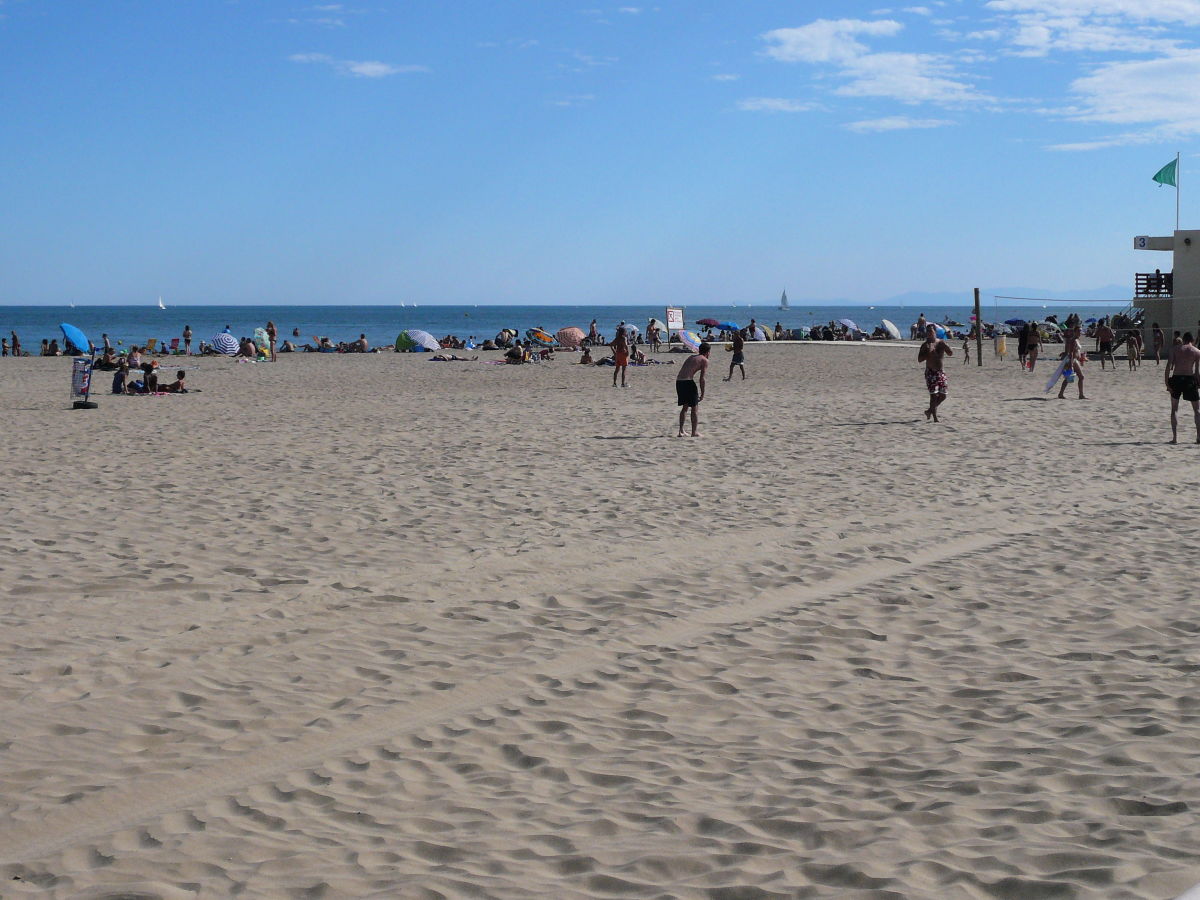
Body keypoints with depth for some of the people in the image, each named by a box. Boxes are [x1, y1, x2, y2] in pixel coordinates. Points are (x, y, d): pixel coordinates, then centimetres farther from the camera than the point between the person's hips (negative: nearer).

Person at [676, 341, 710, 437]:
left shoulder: (691, 356, 23)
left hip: (678, 381, 7)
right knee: (694, 408, 6)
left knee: (685, 407, 20)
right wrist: (702, 393, 0)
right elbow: (702, 378, -5)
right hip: (688, 382, -7)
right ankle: (694, 432, 6)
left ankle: (681, 431, 18)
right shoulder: (704, 360, 2)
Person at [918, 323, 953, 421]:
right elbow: (919, 359, -6)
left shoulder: (941, 343, 6)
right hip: (930, 372, -4)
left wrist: (946, 346, -19)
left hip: (941, 372, 4)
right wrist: (928, 353, -19)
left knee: (943, 395, 3)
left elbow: (951, 353, -1)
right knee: (934, 395, -11)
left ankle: (930, 411, 24)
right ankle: (935, 417, -5)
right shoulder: (925, 345, -2)